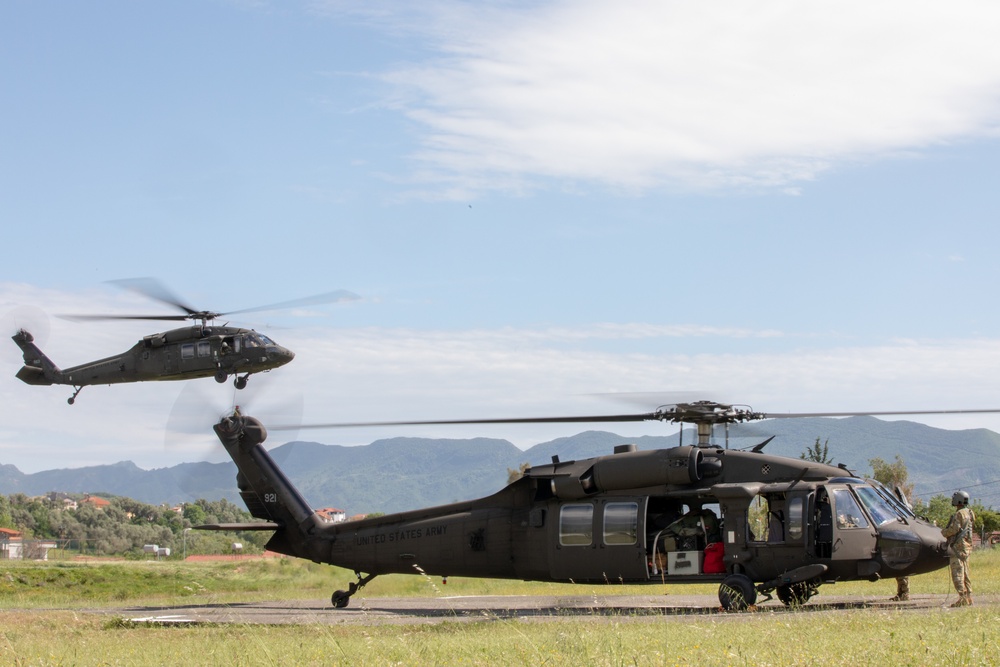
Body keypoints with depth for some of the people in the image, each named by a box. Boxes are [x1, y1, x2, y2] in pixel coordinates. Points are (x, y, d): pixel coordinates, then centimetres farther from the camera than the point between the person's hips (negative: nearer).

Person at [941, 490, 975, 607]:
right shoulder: (969, 513, 15)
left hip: (958, 546, -10)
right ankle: (968, 597, 14)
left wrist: (943, 531, -2)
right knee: (965, 573, 13)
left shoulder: (959, 514, -14)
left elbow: (954, 529, -21)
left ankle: (963, 598, -14)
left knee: (957, 573, -9)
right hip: (967, 545, 10)